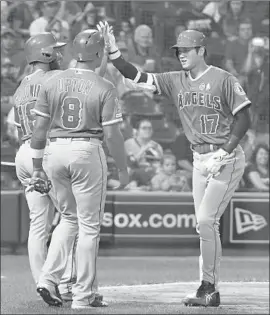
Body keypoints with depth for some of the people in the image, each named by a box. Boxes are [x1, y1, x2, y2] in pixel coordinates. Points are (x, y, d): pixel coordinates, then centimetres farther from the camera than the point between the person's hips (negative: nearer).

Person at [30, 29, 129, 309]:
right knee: (89, 225, 6)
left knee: (69, 219, 20)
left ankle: (49, 278, 5)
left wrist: (37, 165, 11)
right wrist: (122, 169, 2)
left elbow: (40, 128, 3)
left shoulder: (52, 83, 2)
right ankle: (84, 295, 7)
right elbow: (111, 134, -10)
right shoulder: (104, 88, -9)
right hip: (87, 152, -4)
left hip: (56, 152, 4)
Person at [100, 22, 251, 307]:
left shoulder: (223, 80, -10)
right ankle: (209, 290, 10)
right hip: (200, 160, 7)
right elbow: (136, 77, 1)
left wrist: (223, 154, -16)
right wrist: (113, 51, -12)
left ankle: (209, 288, -8)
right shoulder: (176, 82, 7)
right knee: (204, 225, 6)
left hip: (227, 158, -7)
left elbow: (243, 119, -9)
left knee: (206, 220, -14)